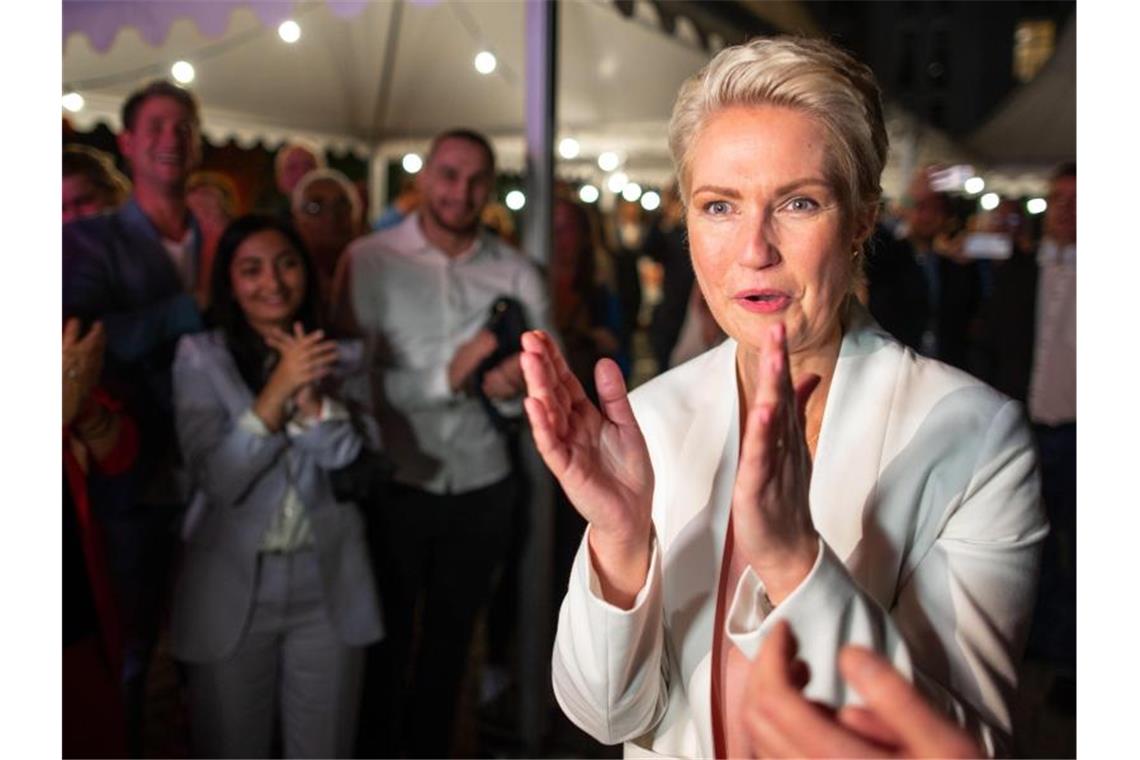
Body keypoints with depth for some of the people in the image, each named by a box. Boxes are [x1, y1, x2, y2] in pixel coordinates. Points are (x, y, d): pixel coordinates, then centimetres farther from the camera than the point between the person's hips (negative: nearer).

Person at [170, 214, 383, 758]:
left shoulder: (340, 356, 3)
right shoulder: (201, 355, -6)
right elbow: (217, 480, -14)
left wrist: (311, 398, -21)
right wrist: (277, 391, -24)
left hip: (329, 588, 2)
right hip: (232, 588, -2)